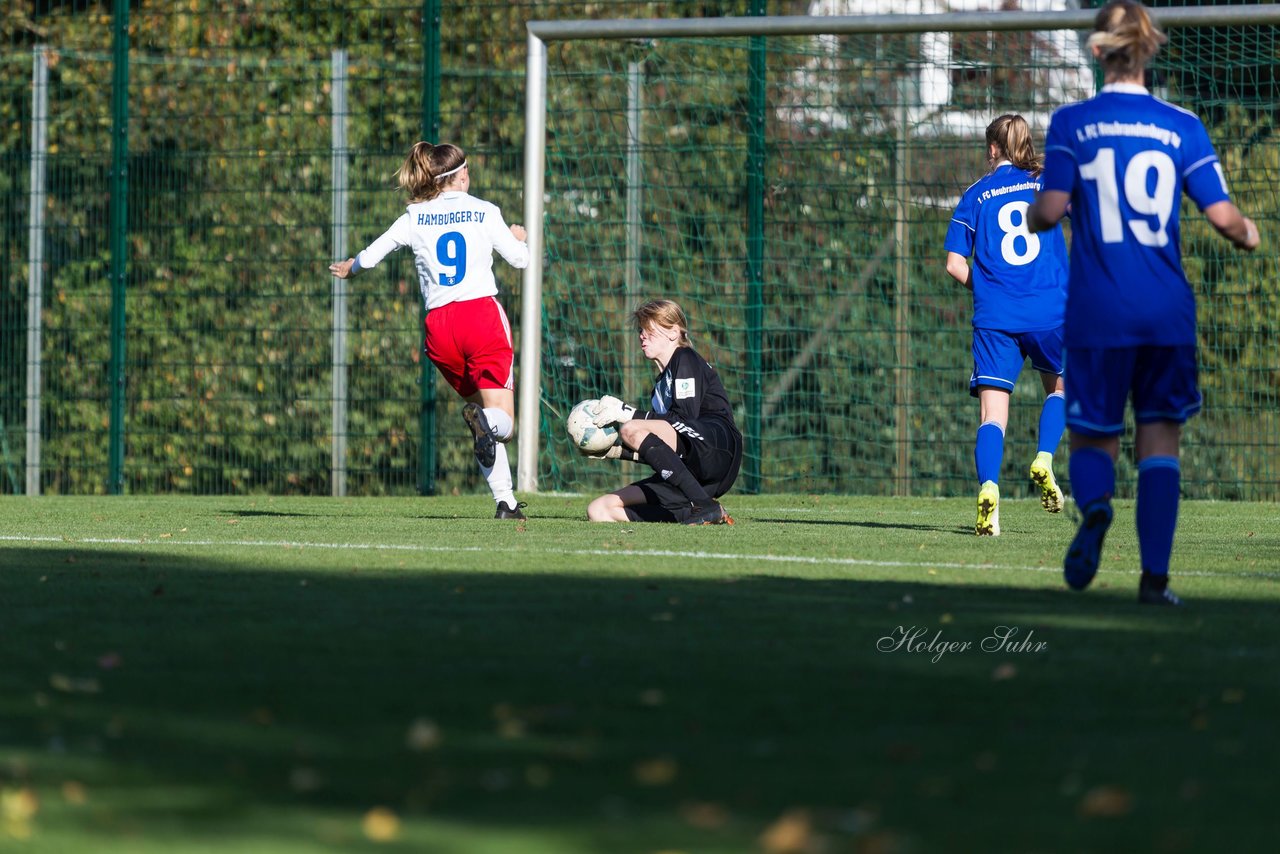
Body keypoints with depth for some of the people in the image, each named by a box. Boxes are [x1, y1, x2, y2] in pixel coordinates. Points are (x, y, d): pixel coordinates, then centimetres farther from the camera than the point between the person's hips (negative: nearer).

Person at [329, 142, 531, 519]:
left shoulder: (414, 218, 9)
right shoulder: (484, 212, 4)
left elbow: (371, 254, 16)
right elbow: (520, 259, 12)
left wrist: (349, 267, 39)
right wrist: (518, 237, 35)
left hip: (439, 325, 3)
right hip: (483, 314, -3)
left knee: (477, 403, 16)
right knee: (502, 423, -3)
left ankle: (505, 500, 5)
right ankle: (486, 422, -42)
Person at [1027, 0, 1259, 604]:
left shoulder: (1071, 123, -2)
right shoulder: (1182, 126, 2)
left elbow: (1049, 209, -10)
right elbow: (1222, 215, -3)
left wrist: (1032, 215, 13)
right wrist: (1246, 235, 20)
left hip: (1097, 311, -1)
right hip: (1168, 311, 1)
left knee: (1092, 438, 9)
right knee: (1159, 438, 9)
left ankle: (1095, 508, -25)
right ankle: (1155, 576, -1)